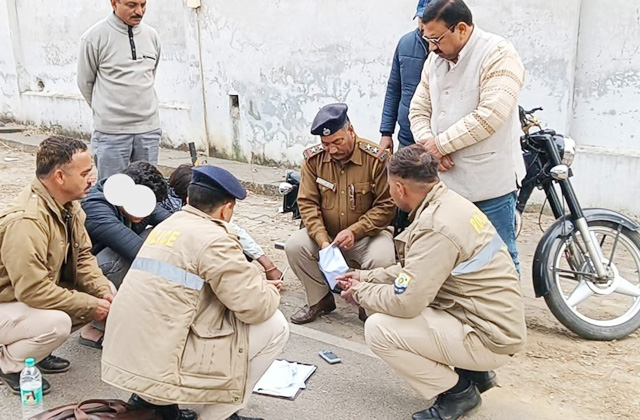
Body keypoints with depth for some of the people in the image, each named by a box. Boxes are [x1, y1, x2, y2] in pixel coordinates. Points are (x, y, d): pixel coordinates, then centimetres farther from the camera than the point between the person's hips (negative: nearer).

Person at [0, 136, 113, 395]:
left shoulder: (68, 206, -4)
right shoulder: (25, 220, -33)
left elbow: (82, 257, 3)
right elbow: (33, 290, -33)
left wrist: (105, 293, -14)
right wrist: (91, 306, -26)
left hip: (34, 296, 9)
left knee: (100, 298, -5)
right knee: (57, 322, -33)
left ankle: (37, 352, 11)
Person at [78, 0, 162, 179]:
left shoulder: (152, 35, 7)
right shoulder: (95, 36, -7)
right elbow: (85, 82, 3)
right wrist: (106, 112, 12)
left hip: (148, 130, 4)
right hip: (112, 131, -4)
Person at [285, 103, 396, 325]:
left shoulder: (375, 158, -15)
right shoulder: (313, 158, -6)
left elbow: (386, 205, -11)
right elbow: (307, 203, -5)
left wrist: (355, 232, -22)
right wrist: (323, 240, -20)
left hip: (367, 234, -3)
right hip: (326, 233, 3)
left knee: (382, 259, -32)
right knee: (294, 246, -22)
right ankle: (320, 299, 2)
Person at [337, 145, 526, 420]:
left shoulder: (436, 227, -26)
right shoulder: (448, 202, 4)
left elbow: (404, 302, -24)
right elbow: (416, 270, 15)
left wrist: (360, 293, -6)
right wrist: (367, 277, 16)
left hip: (490, 337, -10)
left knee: (378, 329, -15)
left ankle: (458, 392, 3)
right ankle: (474, 372, 19)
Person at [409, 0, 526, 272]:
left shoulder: (498, 55, -12)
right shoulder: (435, 59, 10)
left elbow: (490, 115, -23)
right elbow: (419, 110, 11)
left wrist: (440, 143, -16)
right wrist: (428, 146, -9)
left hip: (489, 183, -6)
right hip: (446, 180, 7)